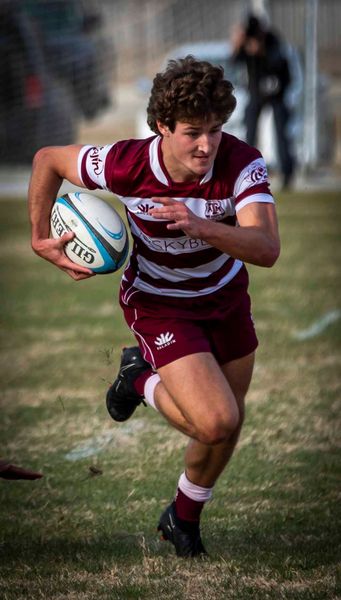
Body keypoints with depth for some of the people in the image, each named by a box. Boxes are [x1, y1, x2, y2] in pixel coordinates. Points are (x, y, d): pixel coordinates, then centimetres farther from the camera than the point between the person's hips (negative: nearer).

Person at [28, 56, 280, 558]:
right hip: (159, 304, -3)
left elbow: (267, 249, -40)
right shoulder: (126, 165, -29)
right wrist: (41, 238, -10)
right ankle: (144, 381, 10)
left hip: (226, 295, 3)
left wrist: (201, 226, -54)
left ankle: (184, 517, 43)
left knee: (227, 422, 16)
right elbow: (48, 160, -10)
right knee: (216, 423, -21)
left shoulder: (242, 164, -28)